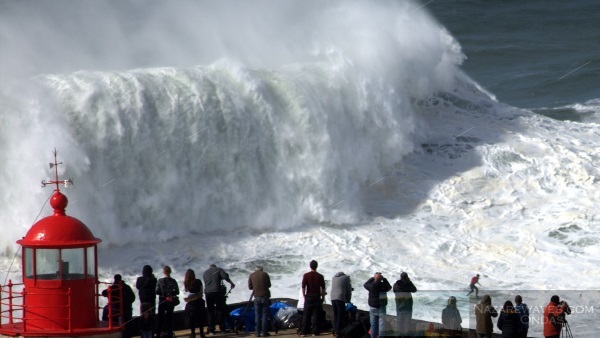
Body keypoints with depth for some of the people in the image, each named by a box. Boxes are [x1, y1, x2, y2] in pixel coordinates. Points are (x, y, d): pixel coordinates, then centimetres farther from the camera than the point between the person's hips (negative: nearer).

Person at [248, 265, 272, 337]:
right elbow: (269, 285, 10)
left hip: (257, 297, 1)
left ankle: (257, 332, 2)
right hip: (265, 296, -1)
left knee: (257, 315, 6)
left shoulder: (251, 275, 3)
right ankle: (264, 332, -1)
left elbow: (250, 287, 7)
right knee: (265, 314, 3)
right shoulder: (265, 274, 1)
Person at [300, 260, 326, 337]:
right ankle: (315, 331, -1)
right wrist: (323, 298, 10)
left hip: (308, 297, 0)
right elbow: (323, 289, 1)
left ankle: (304, 332, 0)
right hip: (317, 297, 0)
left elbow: (303, 287, -3)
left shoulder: (306, 275, -1)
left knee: (306, 315, 3)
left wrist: (304, 296, 7)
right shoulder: (320, 276, -1)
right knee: (316, 315, 2)